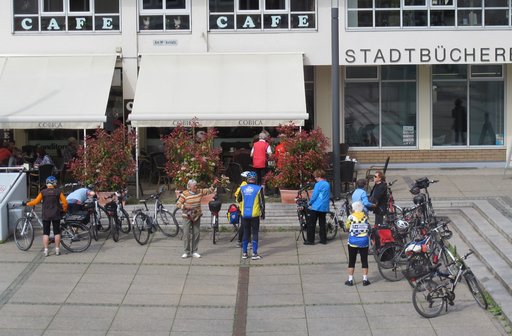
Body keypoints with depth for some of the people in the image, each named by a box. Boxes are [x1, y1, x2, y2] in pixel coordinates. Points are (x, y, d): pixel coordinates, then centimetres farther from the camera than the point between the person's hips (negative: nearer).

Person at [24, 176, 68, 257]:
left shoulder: (43, 192, -3)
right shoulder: (58, 192, -2)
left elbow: (36, 201, -8)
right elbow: (65, 202, -4)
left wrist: (27, 204, 5)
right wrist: (64, 210, 13)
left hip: (46, 216, 0)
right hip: (56, 215, 0)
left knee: (46, 233, 4)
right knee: (57, 232, 8)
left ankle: (45, 250, 0)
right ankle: (57, 250, 9)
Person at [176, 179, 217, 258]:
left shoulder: (200, 191, 2)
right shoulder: (185, 194, -11)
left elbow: (209, 191, 9)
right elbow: (178, 203, -9)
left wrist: (213, 185, -5)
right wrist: (185, 207, -21)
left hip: (197, 216, 4)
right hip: (188, 216, -4)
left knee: (196, 234, 4)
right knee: (186, 233, -7)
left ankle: (194, 252, 11)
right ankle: (187, 252, 1)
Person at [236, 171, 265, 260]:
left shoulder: (242, 189, 2)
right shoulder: (259, 189, -7)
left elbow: (238, 200, 14)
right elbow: (262, 202, -3)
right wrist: (263, 213, 6)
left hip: (244, 215, 3)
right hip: (255, 215, -3)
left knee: (245, 233, 12)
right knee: (255, 233, 2)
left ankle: (244, 253, 14)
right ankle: (254, 253, -1)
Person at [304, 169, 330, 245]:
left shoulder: (318, 184, -13)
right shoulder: (327, 184, 9)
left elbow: (314, 196, -13)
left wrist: (310, 203, 2)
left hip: (316, 207, -7)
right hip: (324, 207, 7)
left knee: (311, 224, 0)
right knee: (322, 224, 14)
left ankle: (310, 240, -1)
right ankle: (323, 239, 13)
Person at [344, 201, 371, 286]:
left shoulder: (351, 217, -9)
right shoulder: (365, 217, -3)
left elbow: (347, 227, 1)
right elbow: (369, 229, 3)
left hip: (353, 242, -1)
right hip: (364, 242, 1)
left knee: (352, 261, 7)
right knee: (364, 261, 9)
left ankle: (350, 280, 7)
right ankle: (365, 279, 9)